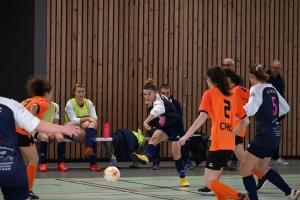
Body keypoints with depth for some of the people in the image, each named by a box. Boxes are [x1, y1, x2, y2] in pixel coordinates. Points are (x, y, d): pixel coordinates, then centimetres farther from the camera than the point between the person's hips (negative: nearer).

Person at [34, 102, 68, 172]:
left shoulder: (55, 106, 2)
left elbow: (56, 123, 5)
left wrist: (53, 132, -15)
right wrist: (48, 132, -22)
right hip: (39, 130, -3)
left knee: (60, 137, -29)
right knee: (44, 137, -38)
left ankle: (61, 163, -18)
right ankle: (43, 164, -32)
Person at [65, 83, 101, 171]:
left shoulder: (89, 103, 8)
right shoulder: (70, 103, -5)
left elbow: (94, 117, -4)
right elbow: (74, 120, -16)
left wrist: (88, 122, -26)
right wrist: (87, 118, -30)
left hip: (87, 130, 4)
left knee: (93, 124, -33)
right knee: (92, 137, -33)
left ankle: (89, 148, -42)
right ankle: (93, 163, -36)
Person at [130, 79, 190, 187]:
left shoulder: (160, 102, -33)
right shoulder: (157, 98, -6)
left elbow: (156, 111, -58)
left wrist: (146, 122, -75)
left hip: (176, 126, -8)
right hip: (165, 125, 8)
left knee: (175, 152, -11)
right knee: (154, 138, -24)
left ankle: (183, 178, 5)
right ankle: (146, 157, -50)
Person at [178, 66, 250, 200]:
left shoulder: (209, 94, 0)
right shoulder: (231, 96, 17)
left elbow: (202, 118, -13)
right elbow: (246, 121, 18)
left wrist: (186, 136, -11)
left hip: (218, 144, -7)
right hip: (229, 144, 7)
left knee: (209, 182, -4)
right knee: (213, 180, 18)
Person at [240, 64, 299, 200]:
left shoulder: (257, 89, -12)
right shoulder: (272, 89, 12)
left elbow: (251, 109, -29)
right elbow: (285, 108, 23)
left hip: (264, 136, -9)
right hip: (274, 134, 9)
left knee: (244, 168, -1)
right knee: (262, 167, 25)